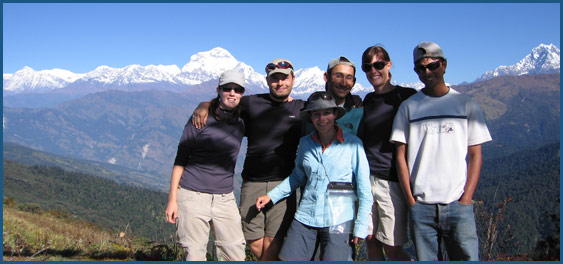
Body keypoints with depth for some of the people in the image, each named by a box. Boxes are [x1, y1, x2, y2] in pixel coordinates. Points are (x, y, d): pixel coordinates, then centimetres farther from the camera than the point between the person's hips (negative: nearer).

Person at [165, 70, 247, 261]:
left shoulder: (242, 123, 8)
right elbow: (180, 160, 0)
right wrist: (172, 199, -5)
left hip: (224, 198, 4)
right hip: (192, 195, -4)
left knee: (236, 254, 1)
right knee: (194, 254, -1)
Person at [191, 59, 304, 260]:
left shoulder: (302, 109, 6)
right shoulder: (253, 103, 8)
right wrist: (203, 107, -5)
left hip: (283, 184, -1)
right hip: (252, 183, 2)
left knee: (272, 242, -5)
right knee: (254, 243, 5)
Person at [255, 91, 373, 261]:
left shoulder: (353, 144, -5)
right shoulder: (305, 143, 4)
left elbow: (364, 189, -3)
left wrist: (361, 227, -5)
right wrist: (271, 196, 9)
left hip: (339, 222, -3)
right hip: (305, 218, 3)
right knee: (287, 258, 0)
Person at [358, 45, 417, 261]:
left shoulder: (406, 97, -4)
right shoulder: (368, 100, 13)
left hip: (392, 181, -5)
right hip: (367, 180, 5)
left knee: (392, 249, -1)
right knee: (371, 242, 11)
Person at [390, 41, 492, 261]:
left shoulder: (466, 105, 8)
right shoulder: (408, 107, 8)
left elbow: (475, 155, 5)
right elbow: (401, 156, 5)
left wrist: (466, 199, -4)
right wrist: (411, 200, -3)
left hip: (458, 204, 0)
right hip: (421, 207, 0)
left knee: (466, 256, -3)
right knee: (425, 258, 4)